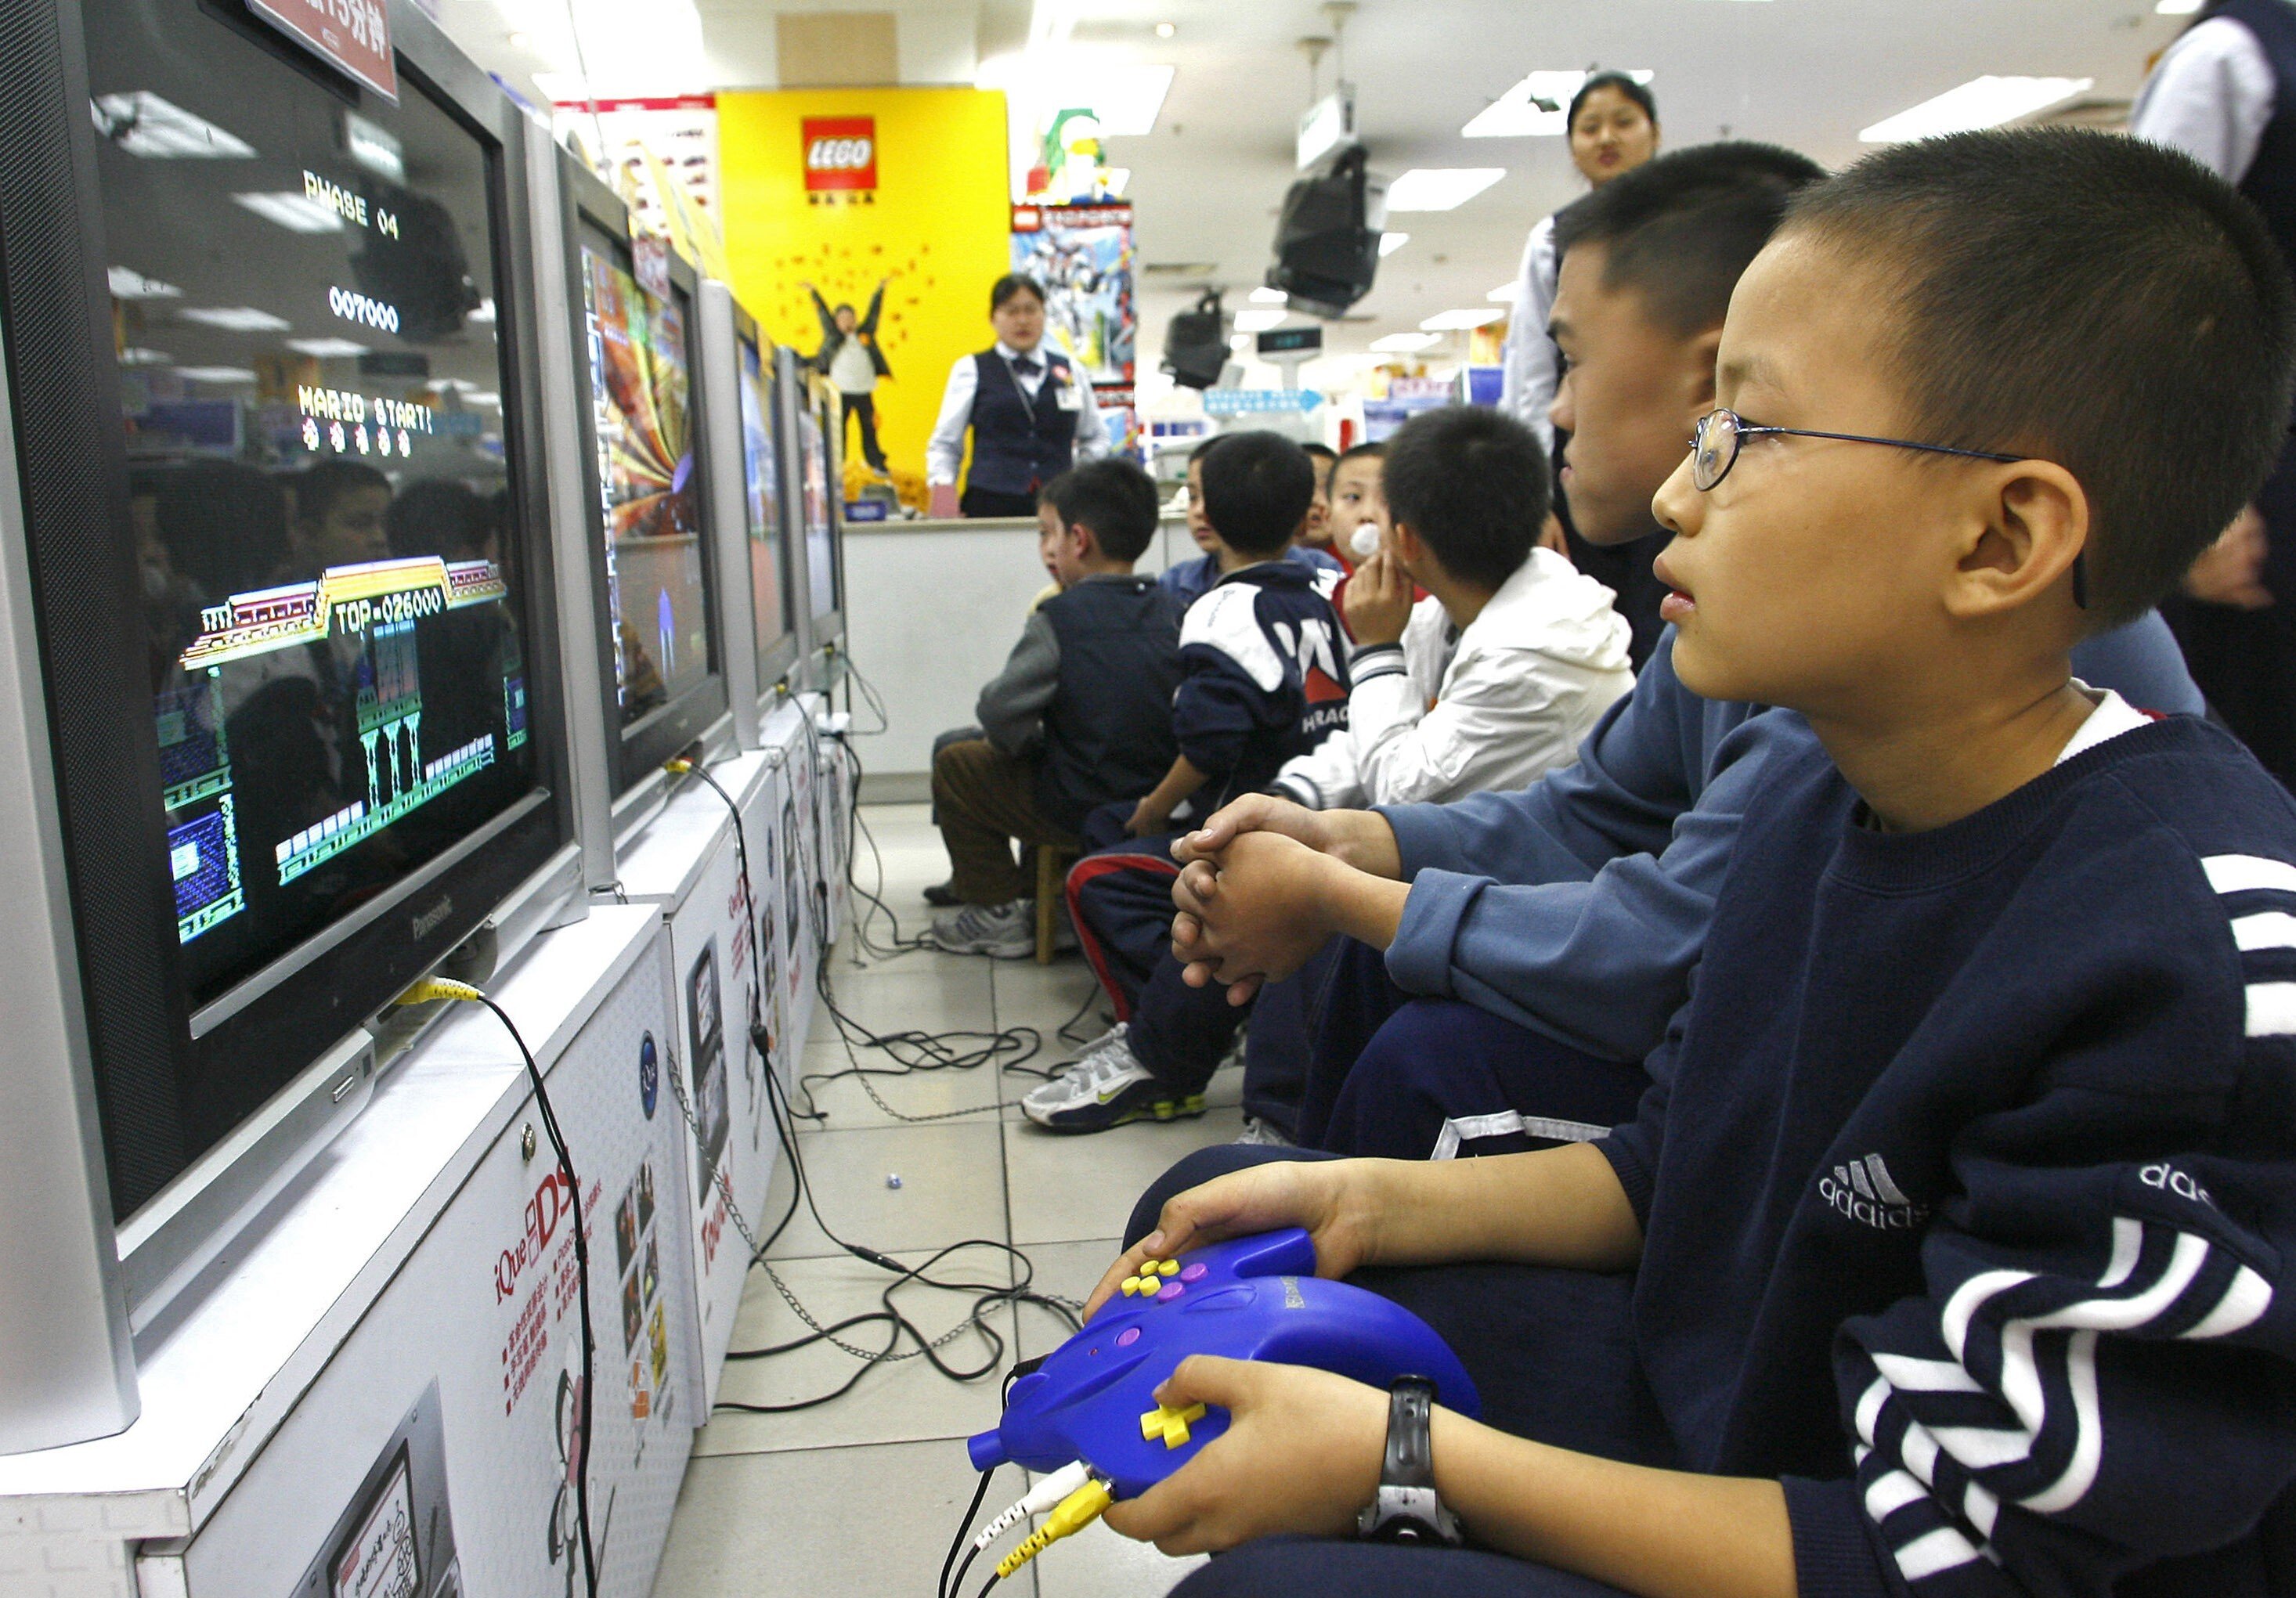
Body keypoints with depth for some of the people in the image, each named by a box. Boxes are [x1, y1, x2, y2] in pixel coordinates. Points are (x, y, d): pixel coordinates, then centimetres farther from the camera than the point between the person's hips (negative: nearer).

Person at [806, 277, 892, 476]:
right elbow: (823, 313, 9)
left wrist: (880, 290, 19)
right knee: (837, 429, -2)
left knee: (869, 429, 6)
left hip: (864, 391, 2)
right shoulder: (833, 336, 7)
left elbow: (874, 311, 16)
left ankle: (877, 464, 12)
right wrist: (814, 293, 11)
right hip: (841, 391, -2)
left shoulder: (865, 333, 11)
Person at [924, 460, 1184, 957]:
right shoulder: (1169, 611, 2)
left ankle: (999, 911, 17)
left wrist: (1024, 742, 5)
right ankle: (1036, 893, 43)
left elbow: (1000, 712, -18)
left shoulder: (1061, 618, -16)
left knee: (954, 763, 13)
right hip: (1160, 800, 7)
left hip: (1080, 813, -7)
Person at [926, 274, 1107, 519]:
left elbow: (1095, 437, 27)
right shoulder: (970, 371, 10)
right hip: (991, 504, -2)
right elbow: (945, 443, 11)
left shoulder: (1070, 372, 16)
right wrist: (942, 487, -6)